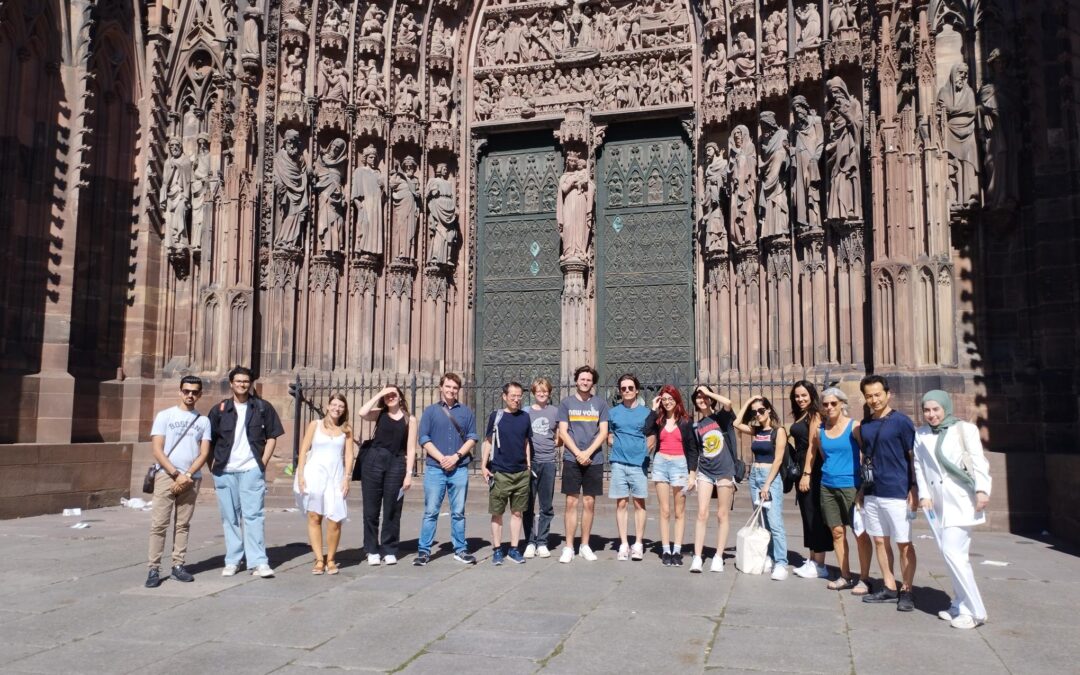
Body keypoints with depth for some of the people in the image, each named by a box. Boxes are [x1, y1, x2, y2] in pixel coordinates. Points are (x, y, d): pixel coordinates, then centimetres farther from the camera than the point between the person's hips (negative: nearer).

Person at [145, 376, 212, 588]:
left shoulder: (203, 421, 9)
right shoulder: (164, 416, 3)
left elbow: (204, 453, 3)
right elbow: (157, 451, -3)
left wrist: (187, 475, -10)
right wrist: (176, 474, -11)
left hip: (192, 479, 2)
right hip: (166, 476, -2)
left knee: (183, 524, 6)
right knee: (159, 524, -5)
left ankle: (178, 566, 10)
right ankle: (154, 569, -2)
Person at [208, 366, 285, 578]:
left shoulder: (262, 407, 4)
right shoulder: (220, 409, 7)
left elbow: (272, 436, 6)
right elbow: (209, 440, 11)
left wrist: (263, 463, -3)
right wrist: (213, 466, 3)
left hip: (251, 469, -2)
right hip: (225, 471, 2)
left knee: (253, 515, -6)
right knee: (230, 517, 8)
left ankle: (258, 562, -5)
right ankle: (232, 561, 17)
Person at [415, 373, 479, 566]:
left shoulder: (466, 412, 9)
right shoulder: (430, 411, 6)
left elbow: (472, 438, 5)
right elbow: (424, 439, 1)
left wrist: (456, 456, -9)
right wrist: (441, 458, -10)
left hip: (459, 469, 1)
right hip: (434, 468, -1)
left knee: (458, 512, 6)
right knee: (431, 511, 0)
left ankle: (460, 550, 14)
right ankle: (424, 551, 7)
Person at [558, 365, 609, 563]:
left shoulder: (600, 404, 7)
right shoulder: (566, 403, 5)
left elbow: (603, 432, 2)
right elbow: (563, 432, 1)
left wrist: (588, 452, -11)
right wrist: (578, 453, -10)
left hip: (594, 460, 1)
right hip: (571, 459, -1)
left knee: (589, 503, 5)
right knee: (571, 502, -1)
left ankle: (585, 545, 15)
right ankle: (568, 547, 5)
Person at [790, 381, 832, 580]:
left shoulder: (814, 415, -10)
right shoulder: (800, 417, 15)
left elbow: (812, 446, -16)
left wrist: (807, 473, -19)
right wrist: (801, 473, 9)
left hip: (812, 470, -9)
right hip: (801, 468, 9)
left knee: (815, 516, -3)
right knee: (808, 516, 14)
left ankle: (820, 566, 3)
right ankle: (812, 561, 22)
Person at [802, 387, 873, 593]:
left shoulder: (854, 426, -8)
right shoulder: (819, 429, 6)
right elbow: (813, 450, 22)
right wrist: (806, 473, 20)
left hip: (851, 486, -5)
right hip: (827, 487, 5)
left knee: (860, 533, -1)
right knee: (837, 531, 10)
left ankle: (864, 579, 8)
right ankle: (845, 577, 19)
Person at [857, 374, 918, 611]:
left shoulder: (901, 421, -7)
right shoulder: (865, 425, 10)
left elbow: (914, 457, -7)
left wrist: (914, 489, -13)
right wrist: (862, 488, 15)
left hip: (897, 493, -6)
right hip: (872, 493, 6)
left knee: (903, 543, 2)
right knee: (880, 541, 11)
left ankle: (906, 591, 12)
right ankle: (889, 588, 20)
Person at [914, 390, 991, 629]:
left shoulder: (964, 429, 0)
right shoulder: (920, 434, 12)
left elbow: (978, 461, -6)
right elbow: (919, 466, 11)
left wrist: (982, 490, -15)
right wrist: (924, 494, 2)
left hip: (961, 500, -5)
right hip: (938, 502, 5)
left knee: (952, 551, -12)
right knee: (954, 554, 6)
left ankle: (974, 611, -3)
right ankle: (961, 605, 16)